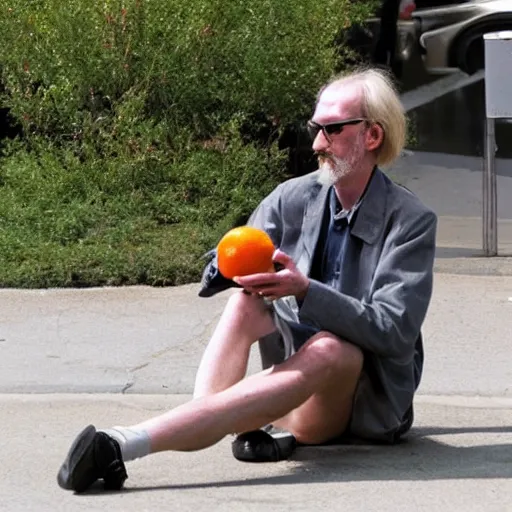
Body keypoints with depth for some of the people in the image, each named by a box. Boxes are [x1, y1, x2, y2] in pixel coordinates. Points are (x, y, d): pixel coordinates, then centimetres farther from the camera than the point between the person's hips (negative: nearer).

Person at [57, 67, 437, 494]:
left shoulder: (412, 221, -7)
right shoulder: (294, 198, 5)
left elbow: (395, 331, -19)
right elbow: (215, 277, 4)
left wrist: (306, 291, -32)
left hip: (365, 403, -5)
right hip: (292, 372, 5)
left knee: (329, 349, -38)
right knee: (247, 297, -21)